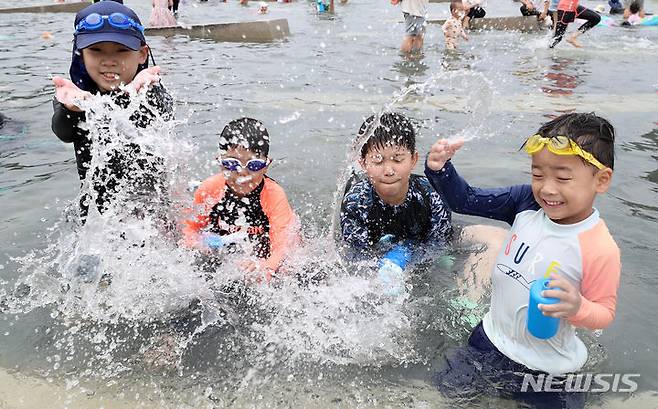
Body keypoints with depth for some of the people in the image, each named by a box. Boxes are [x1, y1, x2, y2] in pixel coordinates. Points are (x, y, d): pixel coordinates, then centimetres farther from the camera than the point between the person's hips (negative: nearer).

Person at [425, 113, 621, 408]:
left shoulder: (599, 250, -27)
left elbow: (605, 313, -14)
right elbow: (466, 201, -8)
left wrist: (577, 308, -35)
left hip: (546, 367, -4)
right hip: (491, 340, 5)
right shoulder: (527, 202, -14)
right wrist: (440, 169, -24)